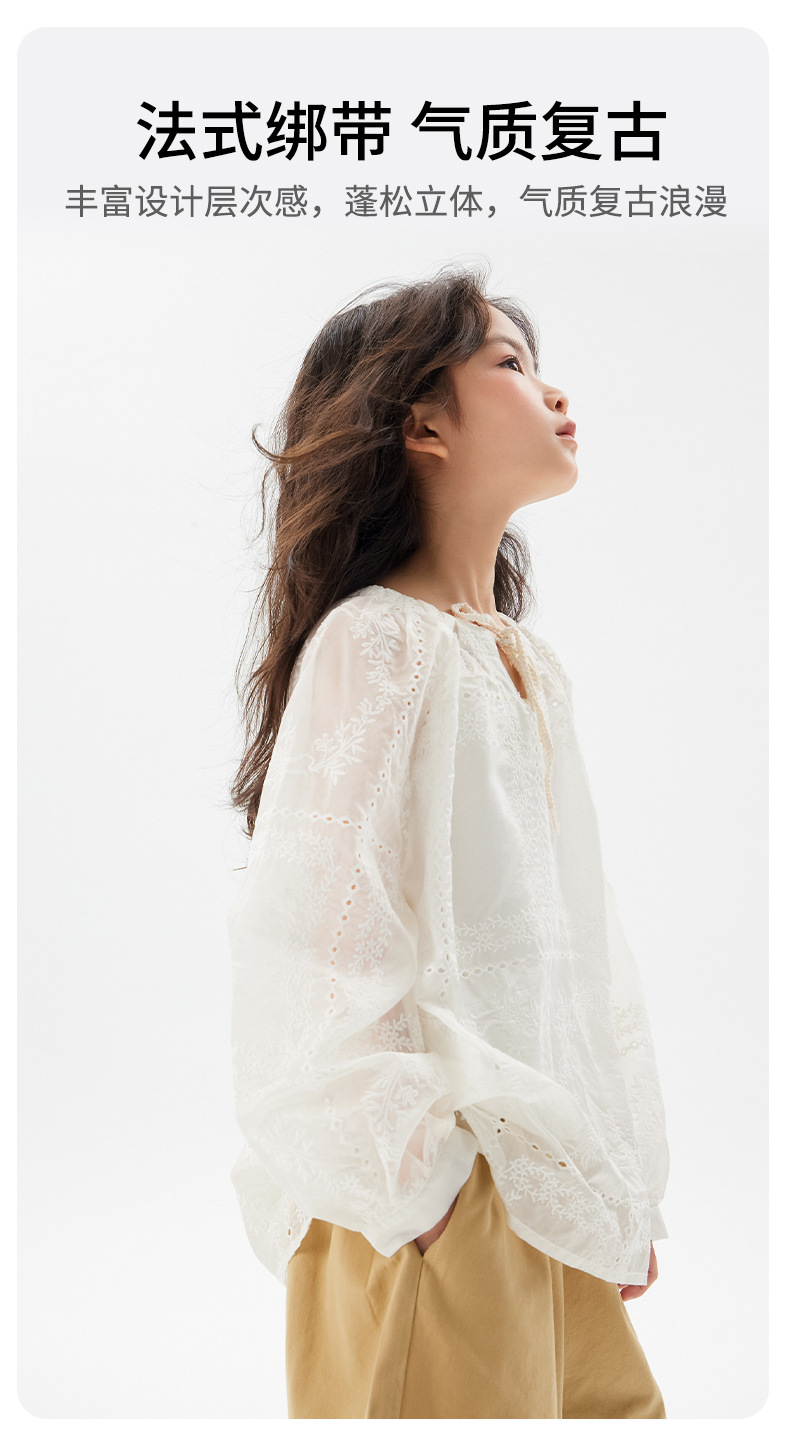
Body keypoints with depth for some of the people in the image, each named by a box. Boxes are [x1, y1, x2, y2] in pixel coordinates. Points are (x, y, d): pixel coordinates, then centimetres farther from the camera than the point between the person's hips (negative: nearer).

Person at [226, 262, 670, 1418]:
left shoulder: (531, 663, 10)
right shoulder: (376, 643, -15)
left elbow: (577, 932, 12)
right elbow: (310, 956, -19)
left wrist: (624, 1184, 12)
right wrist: (418, 1186, -13)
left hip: (552, 1180, 8)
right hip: (436, 1199, -7)